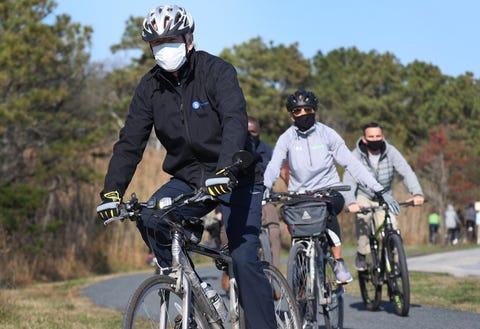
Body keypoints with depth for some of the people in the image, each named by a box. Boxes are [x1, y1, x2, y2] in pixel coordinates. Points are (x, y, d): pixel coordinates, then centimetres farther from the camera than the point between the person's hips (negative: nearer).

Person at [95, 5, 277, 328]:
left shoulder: (217, 71, -15)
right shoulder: (150, 86, -1)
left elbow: (236, 121, -29)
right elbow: (130, 141, -4)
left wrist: (224, 171, -45)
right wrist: (112, 190, -18)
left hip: (233, 178, -4)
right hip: (189, 179, 4)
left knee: (244, 257, -14)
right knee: (150, 219, -22)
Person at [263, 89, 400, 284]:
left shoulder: (327, 134, -1)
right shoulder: (287, 138, 0)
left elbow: (351, 163, -2)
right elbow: (274, 165, -14)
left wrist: (380, 191, -8)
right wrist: (265, 187, -37)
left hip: (329, 193, -2)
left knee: (327, 211, -35)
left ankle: (339, 264, -27)